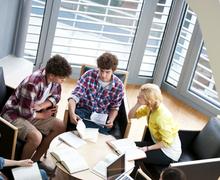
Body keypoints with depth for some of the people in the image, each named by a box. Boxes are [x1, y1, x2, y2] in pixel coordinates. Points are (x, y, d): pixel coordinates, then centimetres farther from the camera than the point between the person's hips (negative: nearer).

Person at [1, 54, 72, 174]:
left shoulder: (54, 78, -11)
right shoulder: (32, 84, -34)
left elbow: (56, 96, 4)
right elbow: (25, 112, -28)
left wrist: (41, 106, -14)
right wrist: (43, 115, -11)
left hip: (32, 112, 8)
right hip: (14, 114, -8)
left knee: (60, 126, -2)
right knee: (36, 137, -32)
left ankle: (35, 160, 10)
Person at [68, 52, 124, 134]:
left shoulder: (118, 86, -5)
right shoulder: (89, 75, -10)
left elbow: (114, 108, 9)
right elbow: (75, 96, -15)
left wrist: (111, 120, -12)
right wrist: (72, 113, -34)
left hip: (101, 117, 1)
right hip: (83, 111, -1)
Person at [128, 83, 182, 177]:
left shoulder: (162, 116, -31)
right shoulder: (149, 107, -6)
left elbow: (167, 142, -28)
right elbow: (131, 115, 2)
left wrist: (147, 148, -25)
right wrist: (138, 104, -15)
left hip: (169, 151, -8)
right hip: (157, 143, 8)